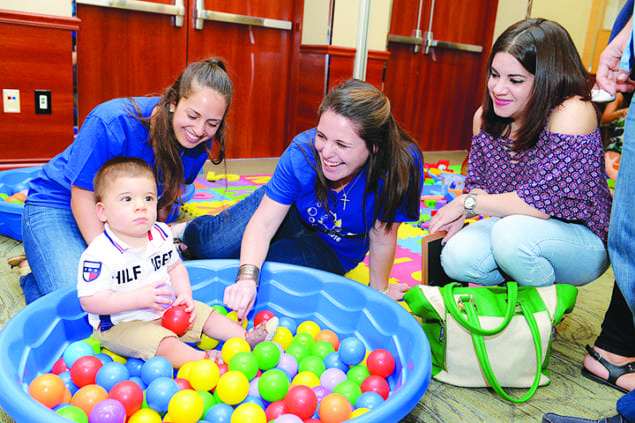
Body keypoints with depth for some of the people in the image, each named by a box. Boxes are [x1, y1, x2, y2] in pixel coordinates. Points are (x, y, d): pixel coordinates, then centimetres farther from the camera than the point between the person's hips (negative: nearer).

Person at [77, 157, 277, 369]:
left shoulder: (161, 234, -2)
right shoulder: (98, 254, -23)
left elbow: (175, 267, 12)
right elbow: (89, 302, -24)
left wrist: (185, 295, -6)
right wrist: (138, 298, -30)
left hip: (167, 310, 7)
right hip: (121, 324, -7)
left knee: (205, 314, 3)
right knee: (162, 342, -29)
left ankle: (245, 337, 4)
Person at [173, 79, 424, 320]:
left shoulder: (402, 164, -34)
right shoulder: (302, 152, -30)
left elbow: (382, 241, -21)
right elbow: (263, 223, -26)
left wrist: (379, 290, -7)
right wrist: (247, 276, -42)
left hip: (334, 251, 0)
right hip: (288, 211, 0)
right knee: (210, 246, -18)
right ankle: (188, 230, 22)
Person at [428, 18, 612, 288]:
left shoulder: (572, 112, -22)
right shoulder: (486, 116, -2)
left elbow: (543, 200, -28)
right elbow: (477, 182, 6)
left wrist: (467, 202, -20)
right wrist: (461, 215, -16)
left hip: (580, 239, -5)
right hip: (512, 227, 5)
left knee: (514, 232, -35)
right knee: (457, 258, -22)